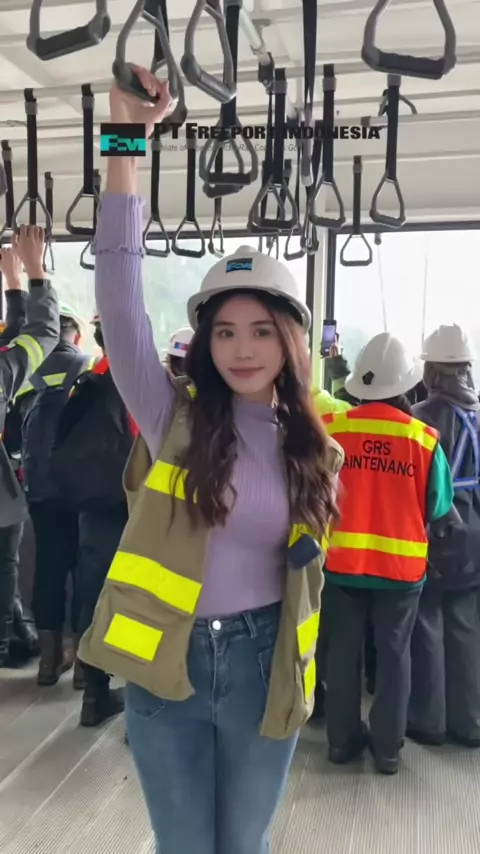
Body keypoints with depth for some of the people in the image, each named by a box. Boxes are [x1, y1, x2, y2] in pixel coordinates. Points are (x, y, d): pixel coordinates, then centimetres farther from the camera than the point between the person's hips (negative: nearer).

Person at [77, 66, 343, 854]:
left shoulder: (310, 449, 0)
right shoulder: (174, 416, -8)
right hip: (164, 663, -1)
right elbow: (119, 296, -19)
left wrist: (303, 673, 12)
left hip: (260, 663, 2)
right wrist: (127, 141, -25)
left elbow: (304, 567, 10)